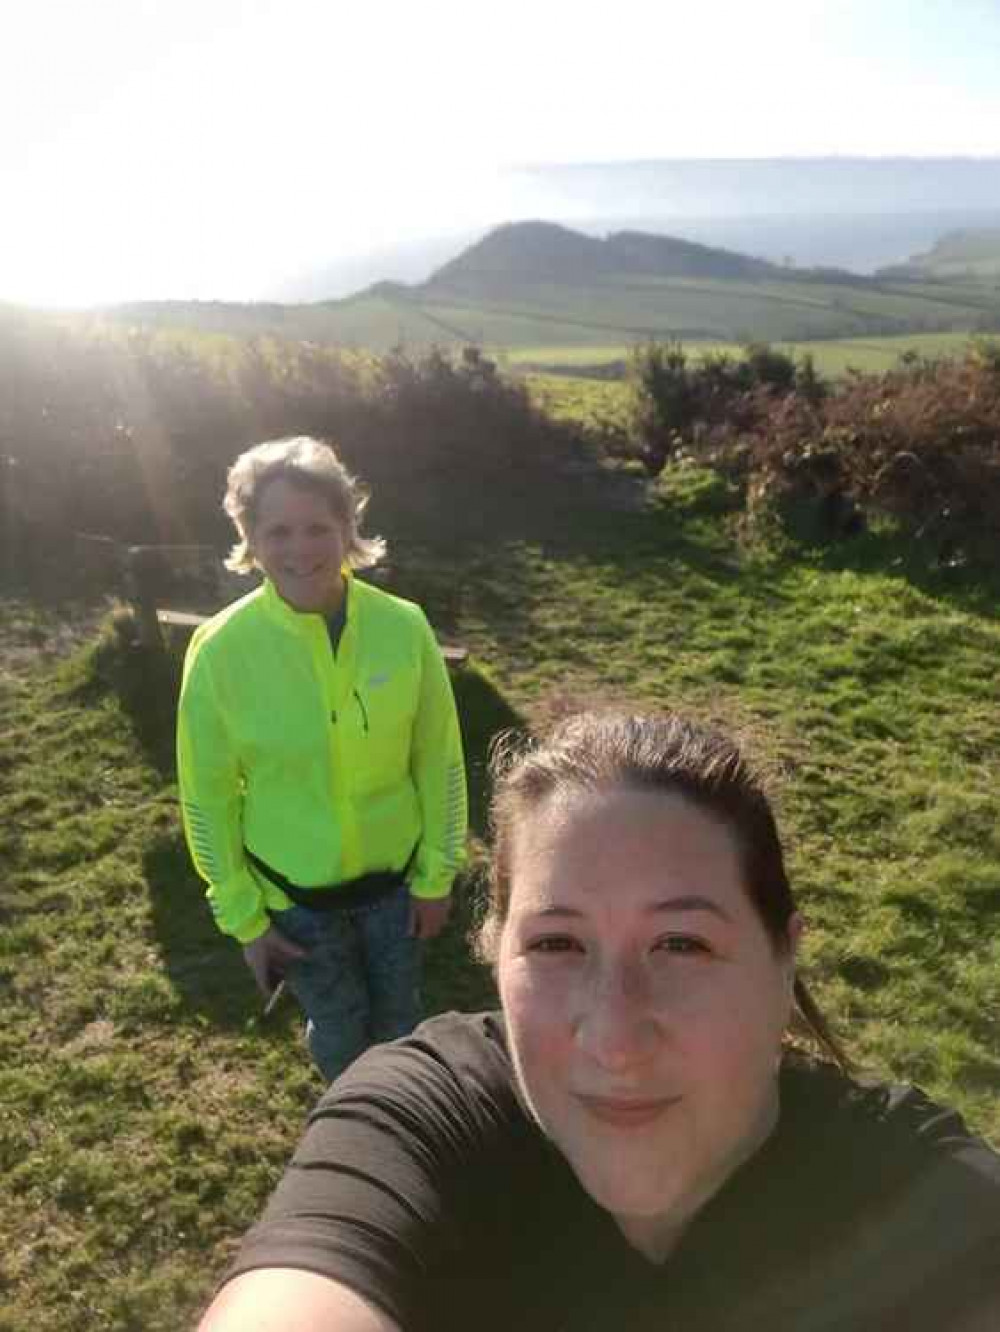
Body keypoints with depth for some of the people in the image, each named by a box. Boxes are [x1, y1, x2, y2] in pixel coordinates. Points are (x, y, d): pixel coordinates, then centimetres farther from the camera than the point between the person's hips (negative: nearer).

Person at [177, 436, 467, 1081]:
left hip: (395, 873, 1)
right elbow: (208, 797, -9)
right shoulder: (221, 651, -21)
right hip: (293, 890, -1)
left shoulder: (404, 627, -18)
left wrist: (437, 875, -1)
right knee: (339, 1028, 21)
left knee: (400, 1016, 23)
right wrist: (242, 914, -5)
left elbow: (439, 761, -7)